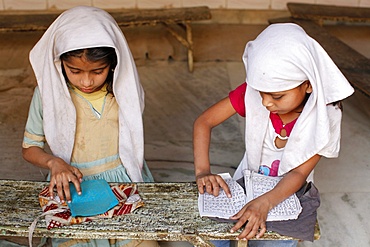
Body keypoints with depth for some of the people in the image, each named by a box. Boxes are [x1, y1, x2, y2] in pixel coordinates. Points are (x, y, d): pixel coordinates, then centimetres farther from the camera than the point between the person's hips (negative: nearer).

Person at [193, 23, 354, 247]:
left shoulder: (324, 115, -19)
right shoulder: (252, 92, -18)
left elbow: (299, 173, -23)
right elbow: (204, 122, -15)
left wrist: (264, 203, -41)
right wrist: (203, 171, -29)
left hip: (288, 195, -1)